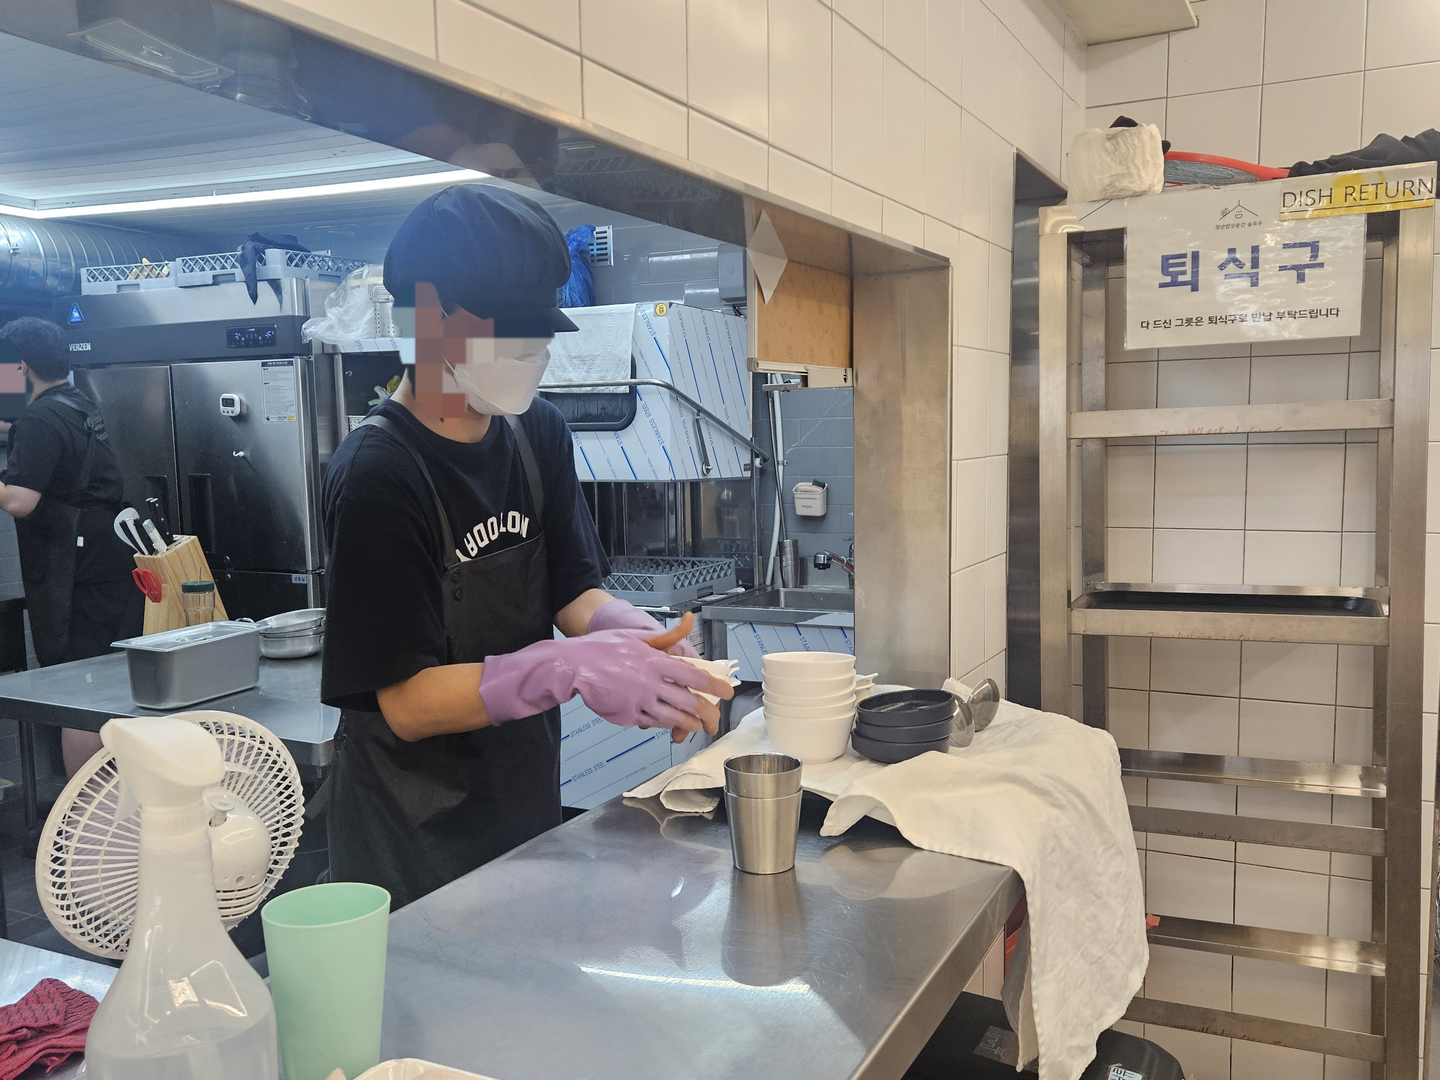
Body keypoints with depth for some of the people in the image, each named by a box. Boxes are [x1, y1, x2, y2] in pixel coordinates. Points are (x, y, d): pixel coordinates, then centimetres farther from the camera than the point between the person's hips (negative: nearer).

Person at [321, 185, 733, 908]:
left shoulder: (537, 431, 0)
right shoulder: (377, 476, -22)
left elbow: (575, 589, 1)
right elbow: (406, 701, -22)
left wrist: (639, 638, -22)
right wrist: (569, 670, -36)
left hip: (526, 799, 7)